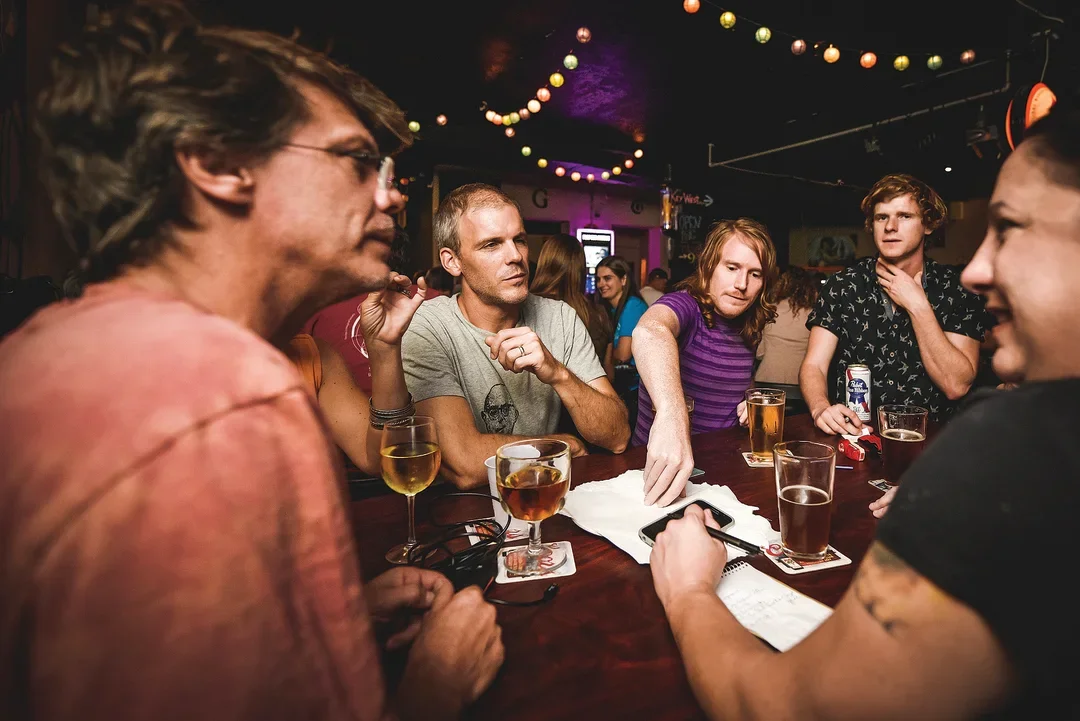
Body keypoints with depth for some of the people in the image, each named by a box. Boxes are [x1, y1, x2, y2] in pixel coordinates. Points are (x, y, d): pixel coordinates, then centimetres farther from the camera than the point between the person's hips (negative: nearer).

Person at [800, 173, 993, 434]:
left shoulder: (957, 289, -1)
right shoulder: (843, 285, 0)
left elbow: (956, 386, -11)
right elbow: (813, 366, -7)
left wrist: (917, 306, -13)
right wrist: (821, 409, -28)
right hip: (853, 431, 3)